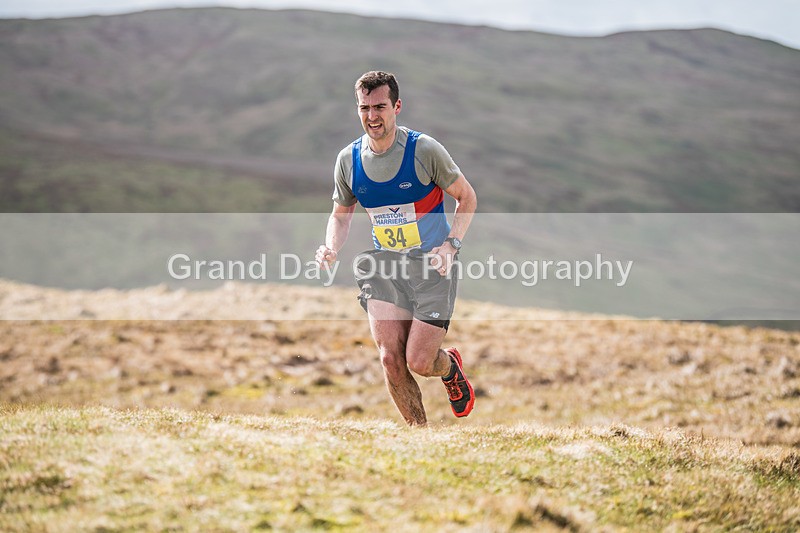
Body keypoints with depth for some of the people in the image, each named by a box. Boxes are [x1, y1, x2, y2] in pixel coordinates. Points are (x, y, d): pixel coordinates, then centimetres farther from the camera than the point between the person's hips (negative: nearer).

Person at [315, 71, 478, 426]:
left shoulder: (424, 150, -11)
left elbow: (467, 198, -1)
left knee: (419, 362, -9)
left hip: (432, 264, -3)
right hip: (384, 264, 3)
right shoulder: (348, 159, 0)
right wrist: (332, 249, -5)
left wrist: (451, 244, -15)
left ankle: (450, 366, 29)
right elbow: (341, 213, 16)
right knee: (390, 359, -10)